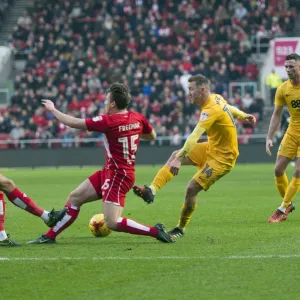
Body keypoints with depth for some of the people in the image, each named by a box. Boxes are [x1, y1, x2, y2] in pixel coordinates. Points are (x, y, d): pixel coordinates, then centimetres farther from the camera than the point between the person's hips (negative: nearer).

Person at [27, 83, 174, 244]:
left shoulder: (108, 122, -20)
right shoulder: (138, 118, 0)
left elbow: (73, 123, -14)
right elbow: (152, 136, 19)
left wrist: (52, 109, 1)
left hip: (117, 176, -10)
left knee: (112, 223, -15)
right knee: (74, 198, 14)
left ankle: (155, 231, -11)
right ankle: (50, 236, 20)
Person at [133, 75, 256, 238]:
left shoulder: (211, 109, -28)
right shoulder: (216, 98, 0)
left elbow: (195, 136, -36)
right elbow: (229, 108, 21)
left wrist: (179, 159, -42)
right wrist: (243, 115, 37)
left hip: (223, 157, -10)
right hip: (212, 147, 10)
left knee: (191, 189, -13)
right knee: (176, 155, 0)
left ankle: (180, 229, 5)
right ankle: (151, 190, -11)